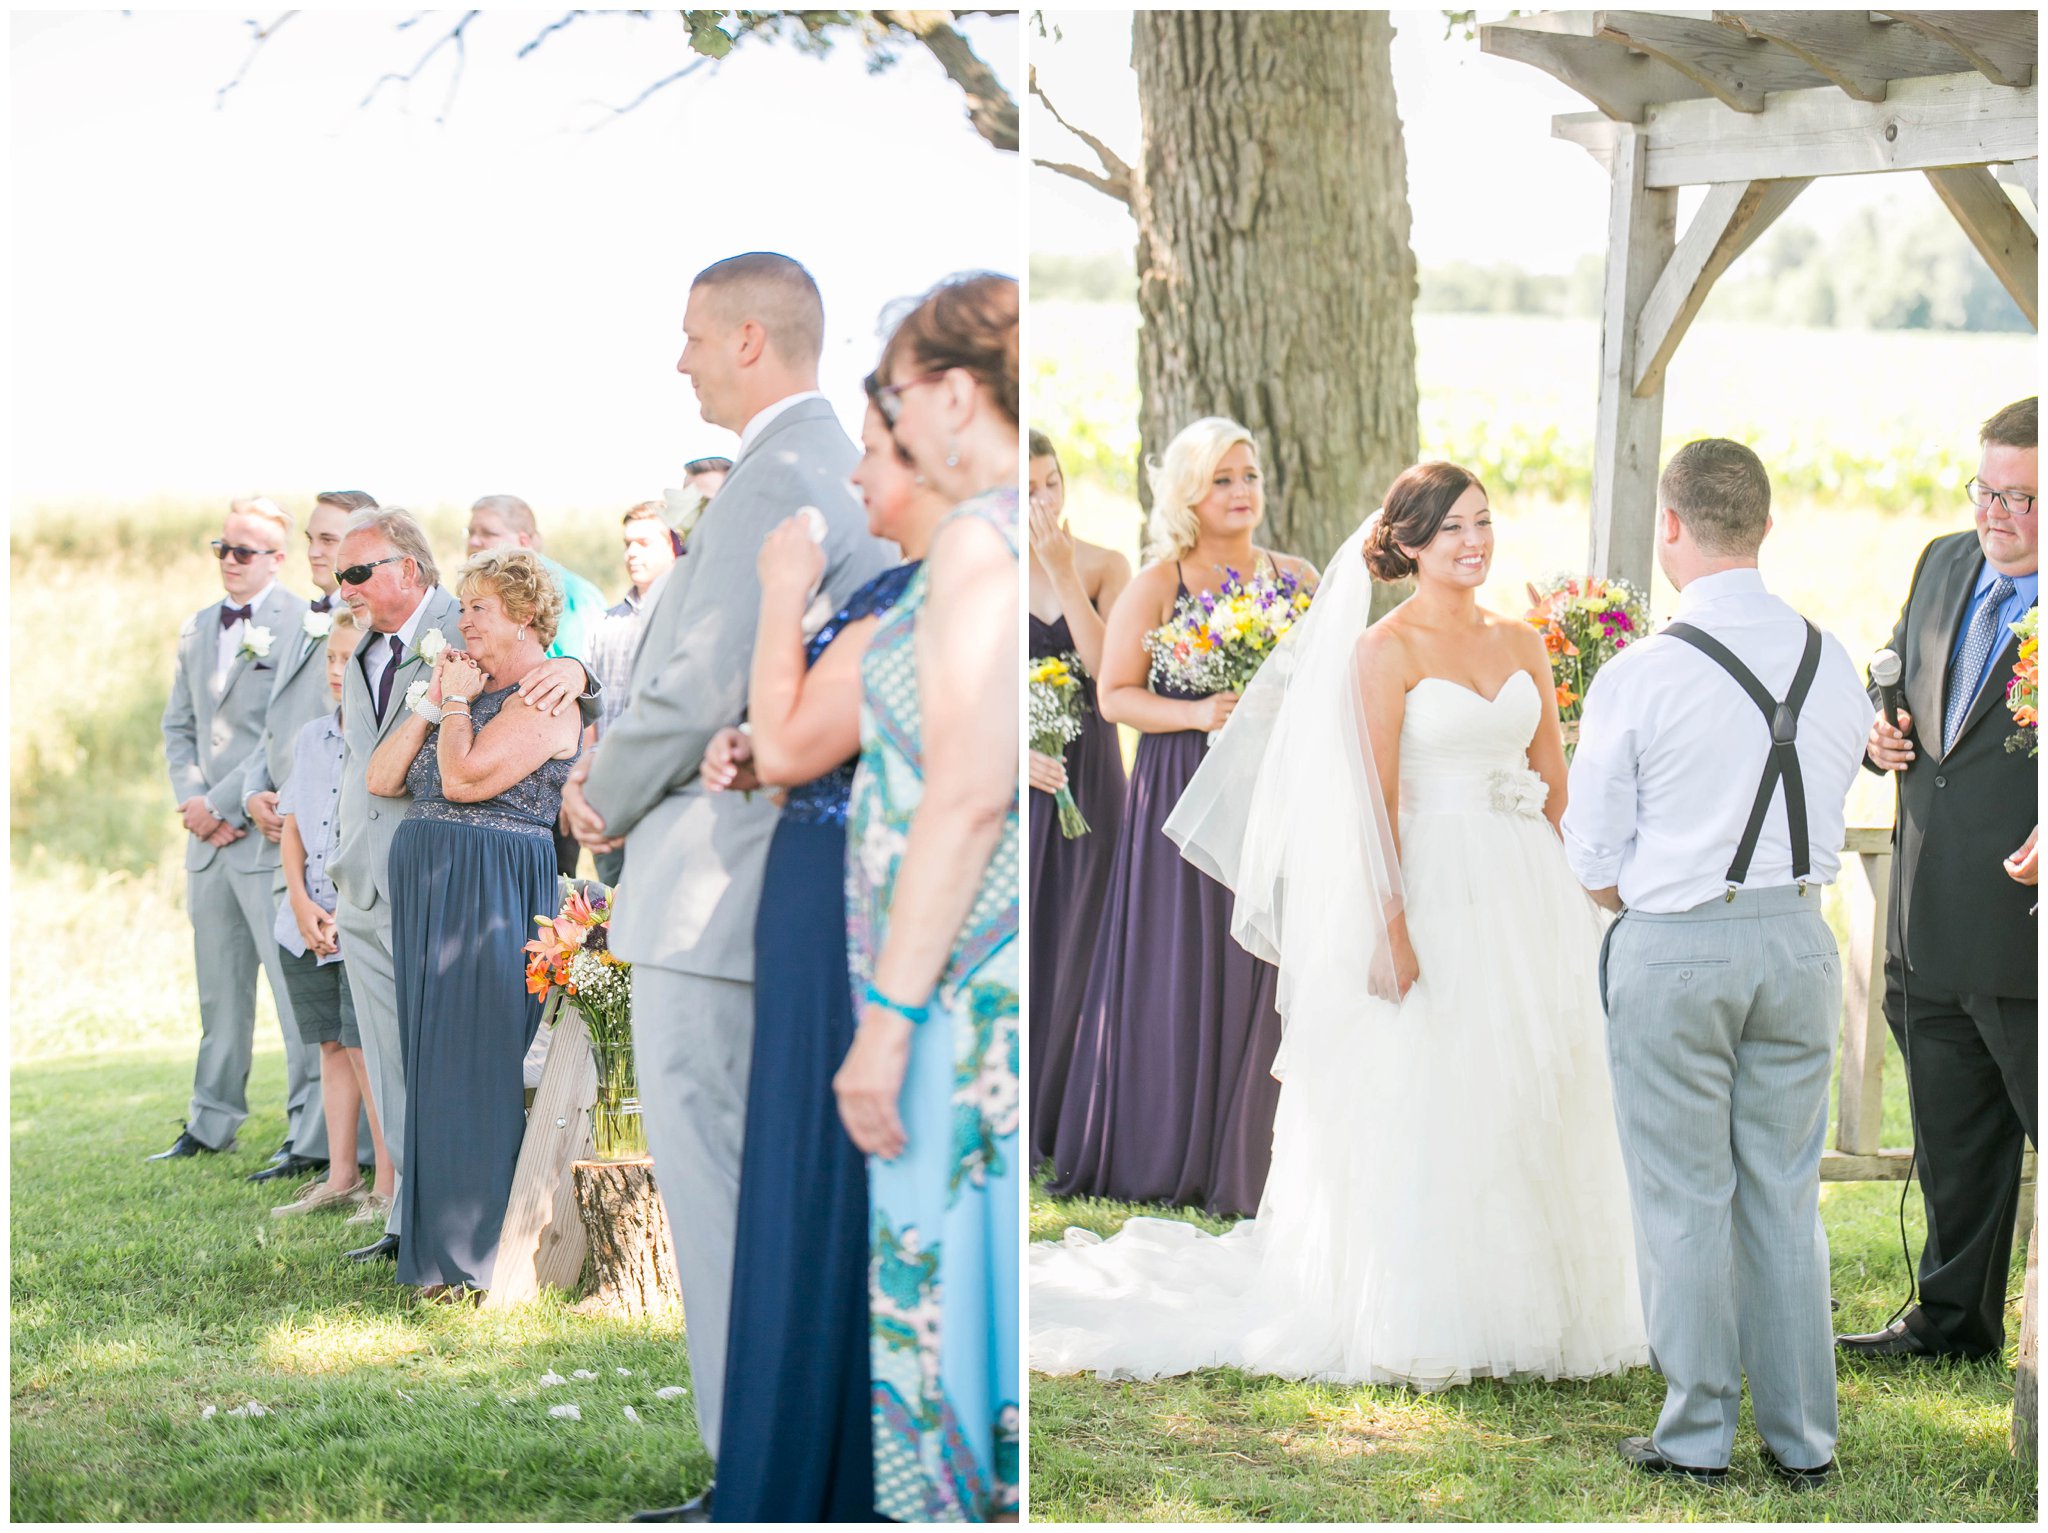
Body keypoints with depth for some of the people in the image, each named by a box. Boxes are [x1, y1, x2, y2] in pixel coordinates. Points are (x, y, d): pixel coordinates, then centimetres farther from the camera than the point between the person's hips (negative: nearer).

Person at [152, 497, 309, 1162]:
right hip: (209, 839, 7)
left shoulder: (302, 625, -7)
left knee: (296, 985, -7)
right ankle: (212, 1124, 21)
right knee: (219, 989, 14)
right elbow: (179, 726, 18)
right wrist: (191, 798, 0)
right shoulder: (197, 628, 17)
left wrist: (224, 804, -14)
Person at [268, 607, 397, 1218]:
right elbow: (291, 824, 15)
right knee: (332, 1047, 11)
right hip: (307, 925, 6)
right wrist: (302, 901, 0)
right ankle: (341, 1180, 17)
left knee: (369, 1049, -9)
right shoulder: (310, 737, 14)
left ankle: (388, 1187, -3)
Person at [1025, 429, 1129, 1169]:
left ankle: (1068, 1121, 7)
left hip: (1089, 772, 1)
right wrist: (1015, 750, -13)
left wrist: (1065, 578, -13)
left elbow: (1105, 666, -9)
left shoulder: (1104, 567, 3)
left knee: (1078, 936, 0)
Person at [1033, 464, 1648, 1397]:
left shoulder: (1522, 644, 11)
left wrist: (1524, 871, 10)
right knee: (1424, 1114, -3)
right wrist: (1393, 926, -17)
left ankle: (1528, 1312, 17)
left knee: (1528, 1105, 9)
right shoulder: (1384, 650, -6)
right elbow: (1377, 801, -11)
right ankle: (1420, 1324, 3)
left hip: (1527, 894, 6)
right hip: (1433, 892, -6)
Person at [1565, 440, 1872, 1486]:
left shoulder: (1638, 677, -14)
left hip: (1674, 948, -4)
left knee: (1685, 1200, 6)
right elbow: (1824, 813, 8)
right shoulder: (1834, 666, -1)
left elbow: (1595, 863, -7)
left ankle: (1698, 1436, 13)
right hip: (1801, 939, 4)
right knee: (1785, 1194, 13)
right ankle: (1803, 1437, 18)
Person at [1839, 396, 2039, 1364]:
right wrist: (1878, 731, 3)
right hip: (1928, 928, 7)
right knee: (1952, 1140, 20)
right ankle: (1954, 1321, 33)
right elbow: (1898, 679, 25)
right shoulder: (1943, 565, 11)